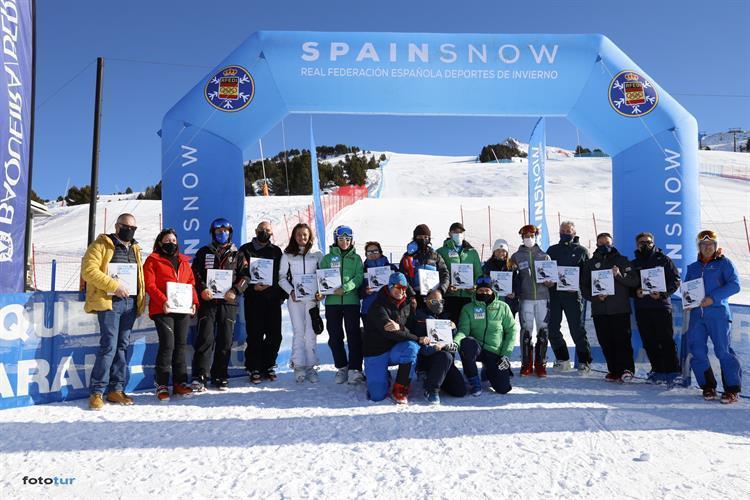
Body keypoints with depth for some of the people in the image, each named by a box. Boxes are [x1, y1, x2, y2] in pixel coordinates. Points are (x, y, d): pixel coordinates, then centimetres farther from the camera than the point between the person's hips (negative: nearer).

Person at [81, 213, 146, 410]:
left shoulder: (135, 249, 19)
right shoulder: (101, 245, 0)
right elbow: (89, 270, -11)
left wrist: (141, 301, 10)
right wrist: (114, 285, -18)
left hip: (131, 302, 6)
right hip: (109, 301, -6)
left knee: (122, 346, 9)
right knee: (109, 345, -10)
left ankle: (116, 389, 16)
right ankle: (97, 392, 0)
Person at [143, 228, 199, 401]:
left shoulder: (184, 261, 20)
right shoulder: (153, 260, 5)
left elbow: (191, 283, 18)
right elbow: (149, 284, -6)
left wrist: (194, 302, 3)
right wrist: (163, 301, -19)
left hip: (183, 309, 5)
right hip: (163, 309, -5)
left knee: (181, 345, 8)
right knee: (167, 345, -11)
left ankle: (179, 382, 16)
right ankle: (161, 385, 0)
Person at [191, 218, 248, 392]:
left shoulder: (237, 255, 15)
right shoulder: (204, 252, 13)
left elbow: (244, 276, 8)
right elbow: (195, 273, 6)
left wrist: (235, 291, -9)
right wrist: (202, 289, -11)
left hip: (228, 302, 1)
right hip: (207, 301, -1)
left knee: (225, 341, 3)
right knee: (205, 338, -10)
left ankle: (220, 377, 12)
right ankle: (200, 377, -8)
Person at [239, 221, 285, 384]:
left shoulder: (276, 251, 16)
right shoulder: (245, 249, 8)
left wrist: (282, 295, 7)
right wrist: (253, 286, -11)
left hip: (273, 299, 3)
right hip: (253, 298, -3)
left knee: (275, 334, 1)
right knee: (255, 335, -3)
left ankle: (268, 366, 17)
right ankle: (254, 369, 8)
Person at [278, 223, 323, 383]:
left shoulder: (317, 255, 10)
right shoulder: (287, 255, 10)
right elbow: (282, 277, 7)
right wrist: (290, 291, -8)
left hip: (312, 298, 0)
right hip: (295, 298, 0)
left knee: (310, 333, -1)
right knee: (298, 332, -4)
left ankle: (310, 367, 4)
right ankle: (299, 367, 0)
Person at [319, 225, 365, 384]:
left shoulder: (356, 258, 9)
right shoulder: (328, 258, 12)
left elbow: (359, 277, -4)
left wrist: (345, 288, -19)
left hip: (351, 300, -1)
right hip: (332, 301, 2)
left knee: (353, 335, -3)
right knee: (335, 336, 6)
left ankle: (354, 369, 3)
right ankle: (341, 367, 18)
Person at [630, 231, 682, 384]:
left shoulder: (663, 260, 6)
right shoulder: (633, 264, 15)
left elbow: (675, 281, 1)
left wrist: (662, 293, -13)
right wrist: (636, 291, -7)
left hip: (661, 306, -3)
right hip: (641, 308, 4)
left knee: (666, 340, -6)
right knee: (649, 342, 6)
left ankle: (673, 371, 0)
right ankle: (657, 370, 15)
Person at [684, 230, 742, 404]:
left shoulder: (724, 263, 5)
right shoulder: (692, 267, 19)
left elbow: (734, 284, -7)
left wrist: (713, 298, -17)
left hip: (718, 313, -5)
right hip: (696, 314, 5)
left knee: (723, 351, -8)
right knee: (697, 351, 1)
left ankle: (732, 389, 1)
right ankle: (708, 386, 13)